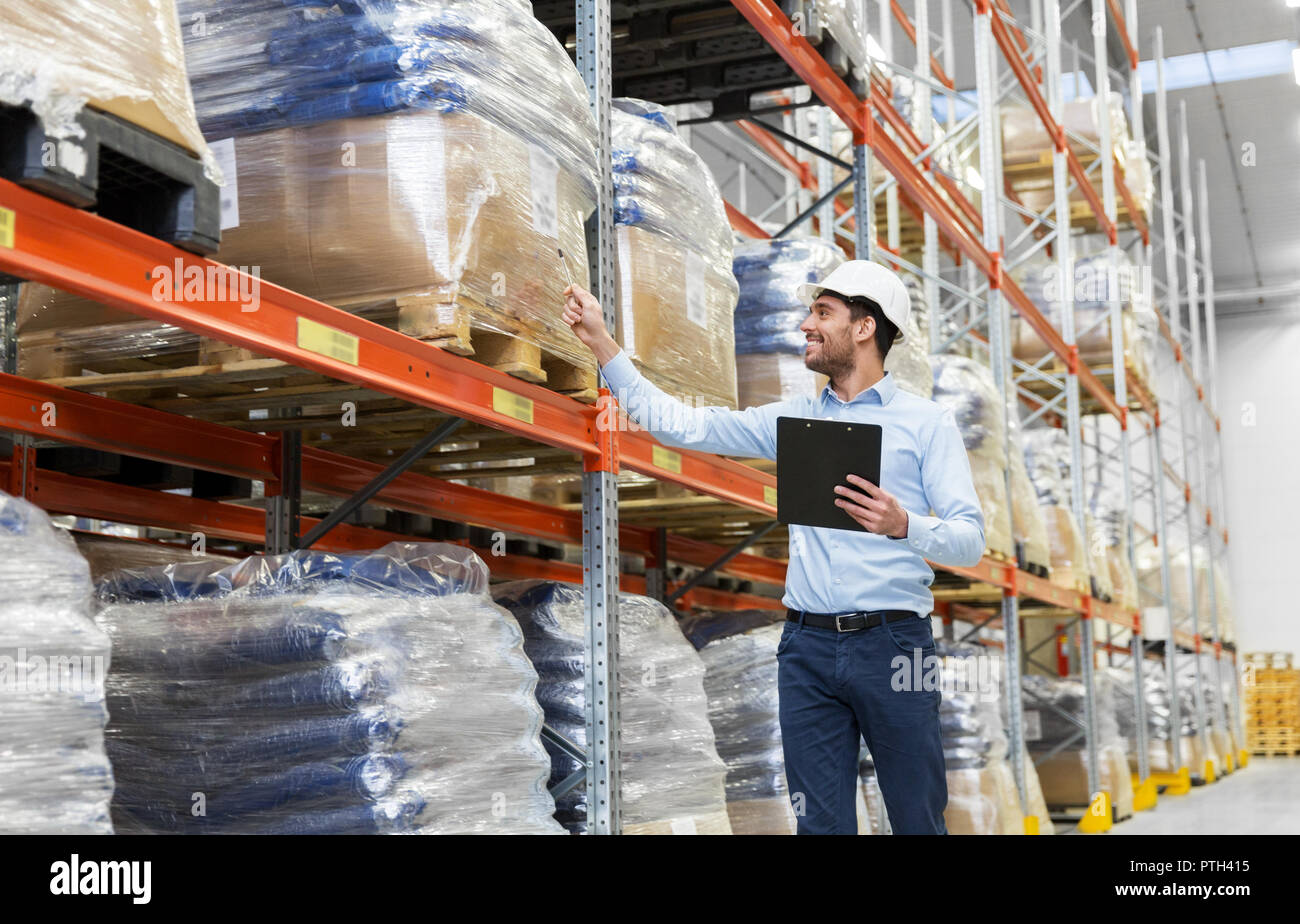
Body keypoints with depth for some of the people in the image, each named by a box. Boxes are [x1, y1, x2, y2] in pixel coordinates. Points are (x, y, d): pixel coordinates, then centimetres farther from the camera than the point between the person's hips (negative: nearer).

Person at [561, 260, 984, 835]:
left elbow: (970, 541, -4)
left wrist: (903, 524, -24)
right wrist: (600, 341, 9)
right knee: (820, 822, 6)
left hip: (892, 642, -3)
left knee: (917, 821, 2)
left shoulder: (926, 422, 2)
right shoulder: (792, 419, 14)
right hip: (807, 645, 4)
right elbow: (679, 425, 11)